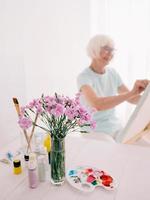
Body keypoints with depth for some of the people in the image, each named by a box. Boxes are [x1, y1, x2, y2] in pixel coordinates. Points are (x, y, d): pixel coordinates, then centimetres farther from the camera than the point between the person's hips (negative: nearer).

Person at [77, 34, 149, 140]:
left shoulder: (113, 73, 4)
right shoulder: (84, 77, -17)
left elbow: (132, 99, 6)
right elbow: (97, 105, -35)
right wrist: (132, 92, -41)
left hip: (116, 127, 6)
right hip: (95, 132, -6)